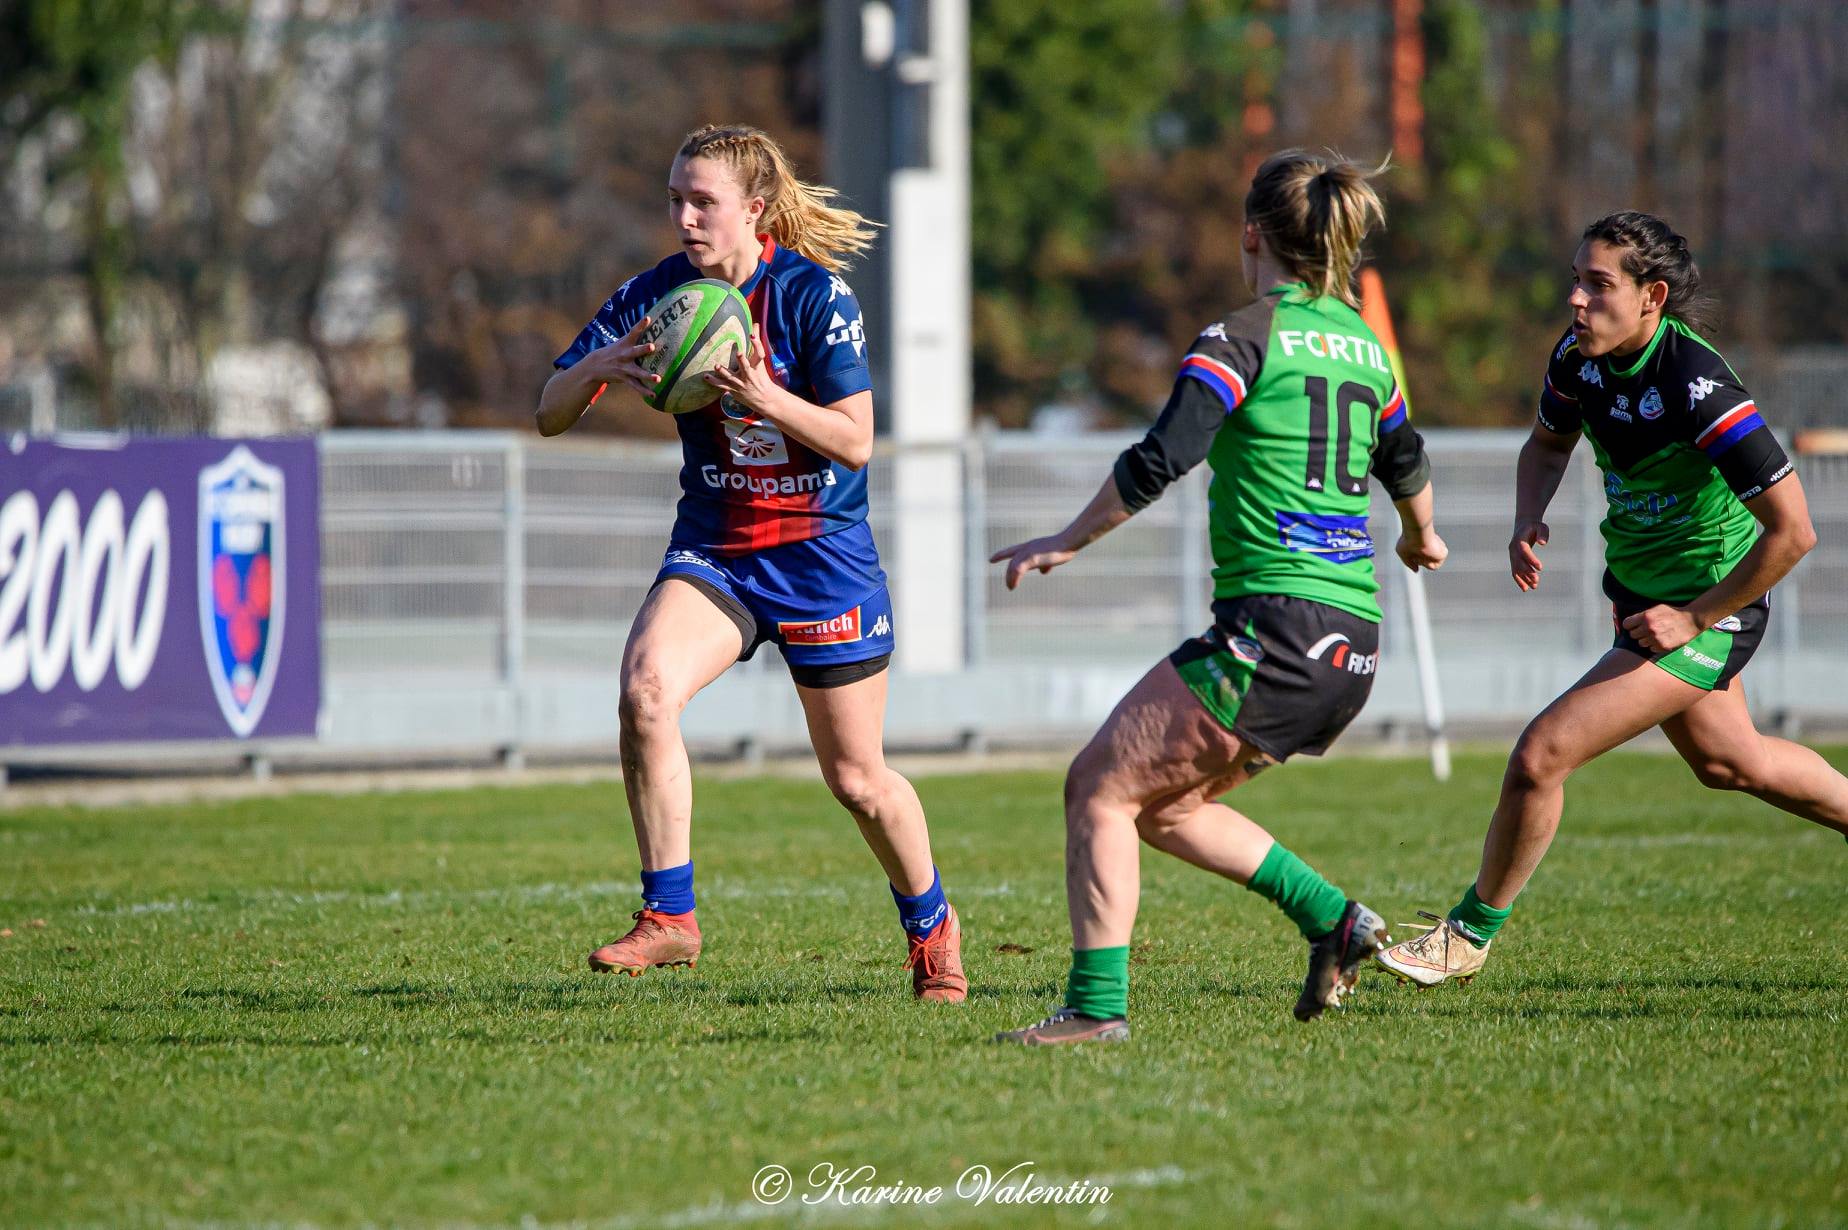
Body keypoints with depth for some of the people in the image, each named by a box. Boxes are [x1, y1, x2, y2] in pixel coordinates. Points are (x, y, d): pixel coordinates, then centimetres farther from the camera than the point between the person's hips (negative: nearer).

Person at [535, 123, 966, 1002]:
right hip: (713, 548, 3)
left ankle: (930, 924, 32)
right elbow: (548, 415, -2)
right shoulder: (656, 294, -4)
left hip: (821, 553, -3)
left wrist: (763, 397, -32)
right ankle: (669, 918, -17)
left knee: (856, 779, 5)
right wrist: (597, 367, -24)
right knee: (645, 688, -26)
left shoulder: (814, 294, -14)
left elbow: (855, 439, -16)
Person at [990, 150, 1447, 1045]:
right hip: (1351, 644, 8)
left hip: (1272, 628, -8)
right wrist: (1419, 538, 52)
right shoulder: (1364, 345, 15)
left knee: (1099, 786, 0)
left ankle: (1096, 1005, -8)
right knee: (1164, 804, 20)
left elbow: (1158, 461, -16)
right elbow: (1405, 466, 31)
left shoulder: (1244, 340, -7)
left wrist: (1067, 541, -4)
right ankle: (1333, 920, 12)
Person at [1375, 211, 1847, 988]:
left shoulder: (1698, 391, -31)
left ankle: (1472, 933, 5)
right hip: (1639, 589, 9)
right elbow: (1548, 443, 14)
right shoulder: (1581, 356, -9)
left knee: (1542, 756, -14)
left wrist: (1695, 619, -23)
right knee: (1727, 762, 28)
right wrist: (1528, 521, -6)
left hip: (1704, 613, -9)